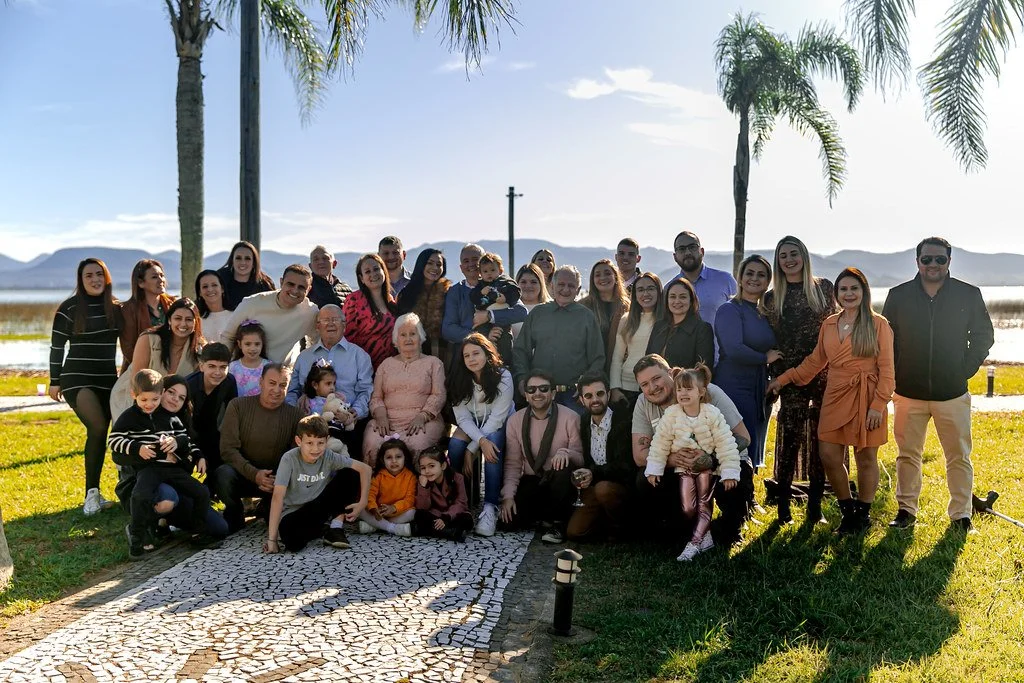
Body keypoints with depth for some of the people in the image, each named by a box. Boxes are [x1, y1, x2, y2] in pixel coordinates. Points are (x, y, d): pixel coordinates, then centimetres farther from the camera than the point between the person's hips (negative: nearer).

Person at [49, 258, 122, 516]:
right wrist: (54, 381, 0)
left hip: (107, 379, 5)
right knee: (98, 428, -20)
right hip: (77, 379, -4)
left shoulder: (116, 308, 6)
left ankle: (93, 494, 14)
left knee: (98, 433, 6)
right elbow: (56, 346, -1)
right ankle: (92, 493, -10)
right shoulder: (69, 308, -5)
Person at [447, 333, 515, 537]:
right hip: (472, 427, 3)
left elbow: (497, 418, -21)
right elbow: (463, 418, -13)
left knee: (492, 445, -36)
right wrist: (481, 441, -33)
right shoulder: (459, 379, -10)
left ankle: (491, 507, -35)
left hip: (499, 427, -3)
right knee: (455, 445, -29)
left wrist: (472, 449, -27)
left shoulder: (503, 377, -20)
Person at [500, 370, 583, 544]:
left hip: (559, 482, -2)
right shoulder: (515, 421, 1)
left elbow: (580, 458, -10)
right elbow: (512, 464, 2)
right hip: (530, 482, 2)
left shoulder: (570, 418, -8)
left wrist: (565, 453, -33)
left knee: (564, 467, -35)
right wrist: (508, 495, -11)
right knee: (510, 517, -23)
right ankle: (543, 515, 12)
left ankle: (556, 522, -12)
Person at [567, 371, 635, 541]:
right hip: (593, 488, 5)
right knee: (574, 532, -12)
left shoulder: (624, 419, -14)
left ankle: (619, 528, -7)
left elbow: (626, 465, -19)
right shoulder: (583, 421, 6)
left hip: (622, 485, -5)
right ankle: (607, 521, 17)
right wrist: (581, 476, -6)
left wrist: (595, 473, -30)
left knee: (603, 488, -37)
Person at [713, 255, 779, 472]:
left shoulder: (764, 314, 14)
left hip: (760, 390, 8)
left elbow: (772, 349, 22)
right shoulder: (730, 310, -8)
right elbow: (734, 349, -22)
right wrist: (765, 358, -9)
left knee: (753, 456, 13)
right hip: (735, 389, -8)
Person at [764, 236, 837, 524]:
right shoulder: (772, 298, 6)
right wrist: (774, 379, 2)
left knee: (820, 438, 4)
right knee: (790, 438, -3)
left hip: (823, 374, 1)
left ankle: (815, 505, 14)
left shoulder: (824, 287, 6)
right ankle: (783, 504, 7)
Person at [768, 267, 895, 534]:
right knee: (829, 456, 2)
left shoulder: (878, 325, -3)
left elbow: (886, 369, -6)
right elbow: (815, 361, 18)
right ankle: (848, 510, 23)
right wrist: (783, 379, 13)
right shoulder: (829, 324, 10)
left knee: (866, 458, 4)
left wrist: (878, 405, -13)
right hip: (835, 398, 4)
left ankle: (863, 514, 23)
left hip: (866, 399, -4)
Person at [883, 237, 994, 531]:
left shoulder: (969, 294, 0)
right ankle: (906, 509, 19)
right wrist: (895, 375, 3)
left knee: (959, 457, 6)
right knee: (908, 454, 8)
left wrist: (967, 369, -1)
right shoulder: (899, 295, 2)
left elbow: (983, 335, 8)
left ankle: (960, 513, 19)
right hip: (909, 393, 1)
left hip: (953, 393, 0)